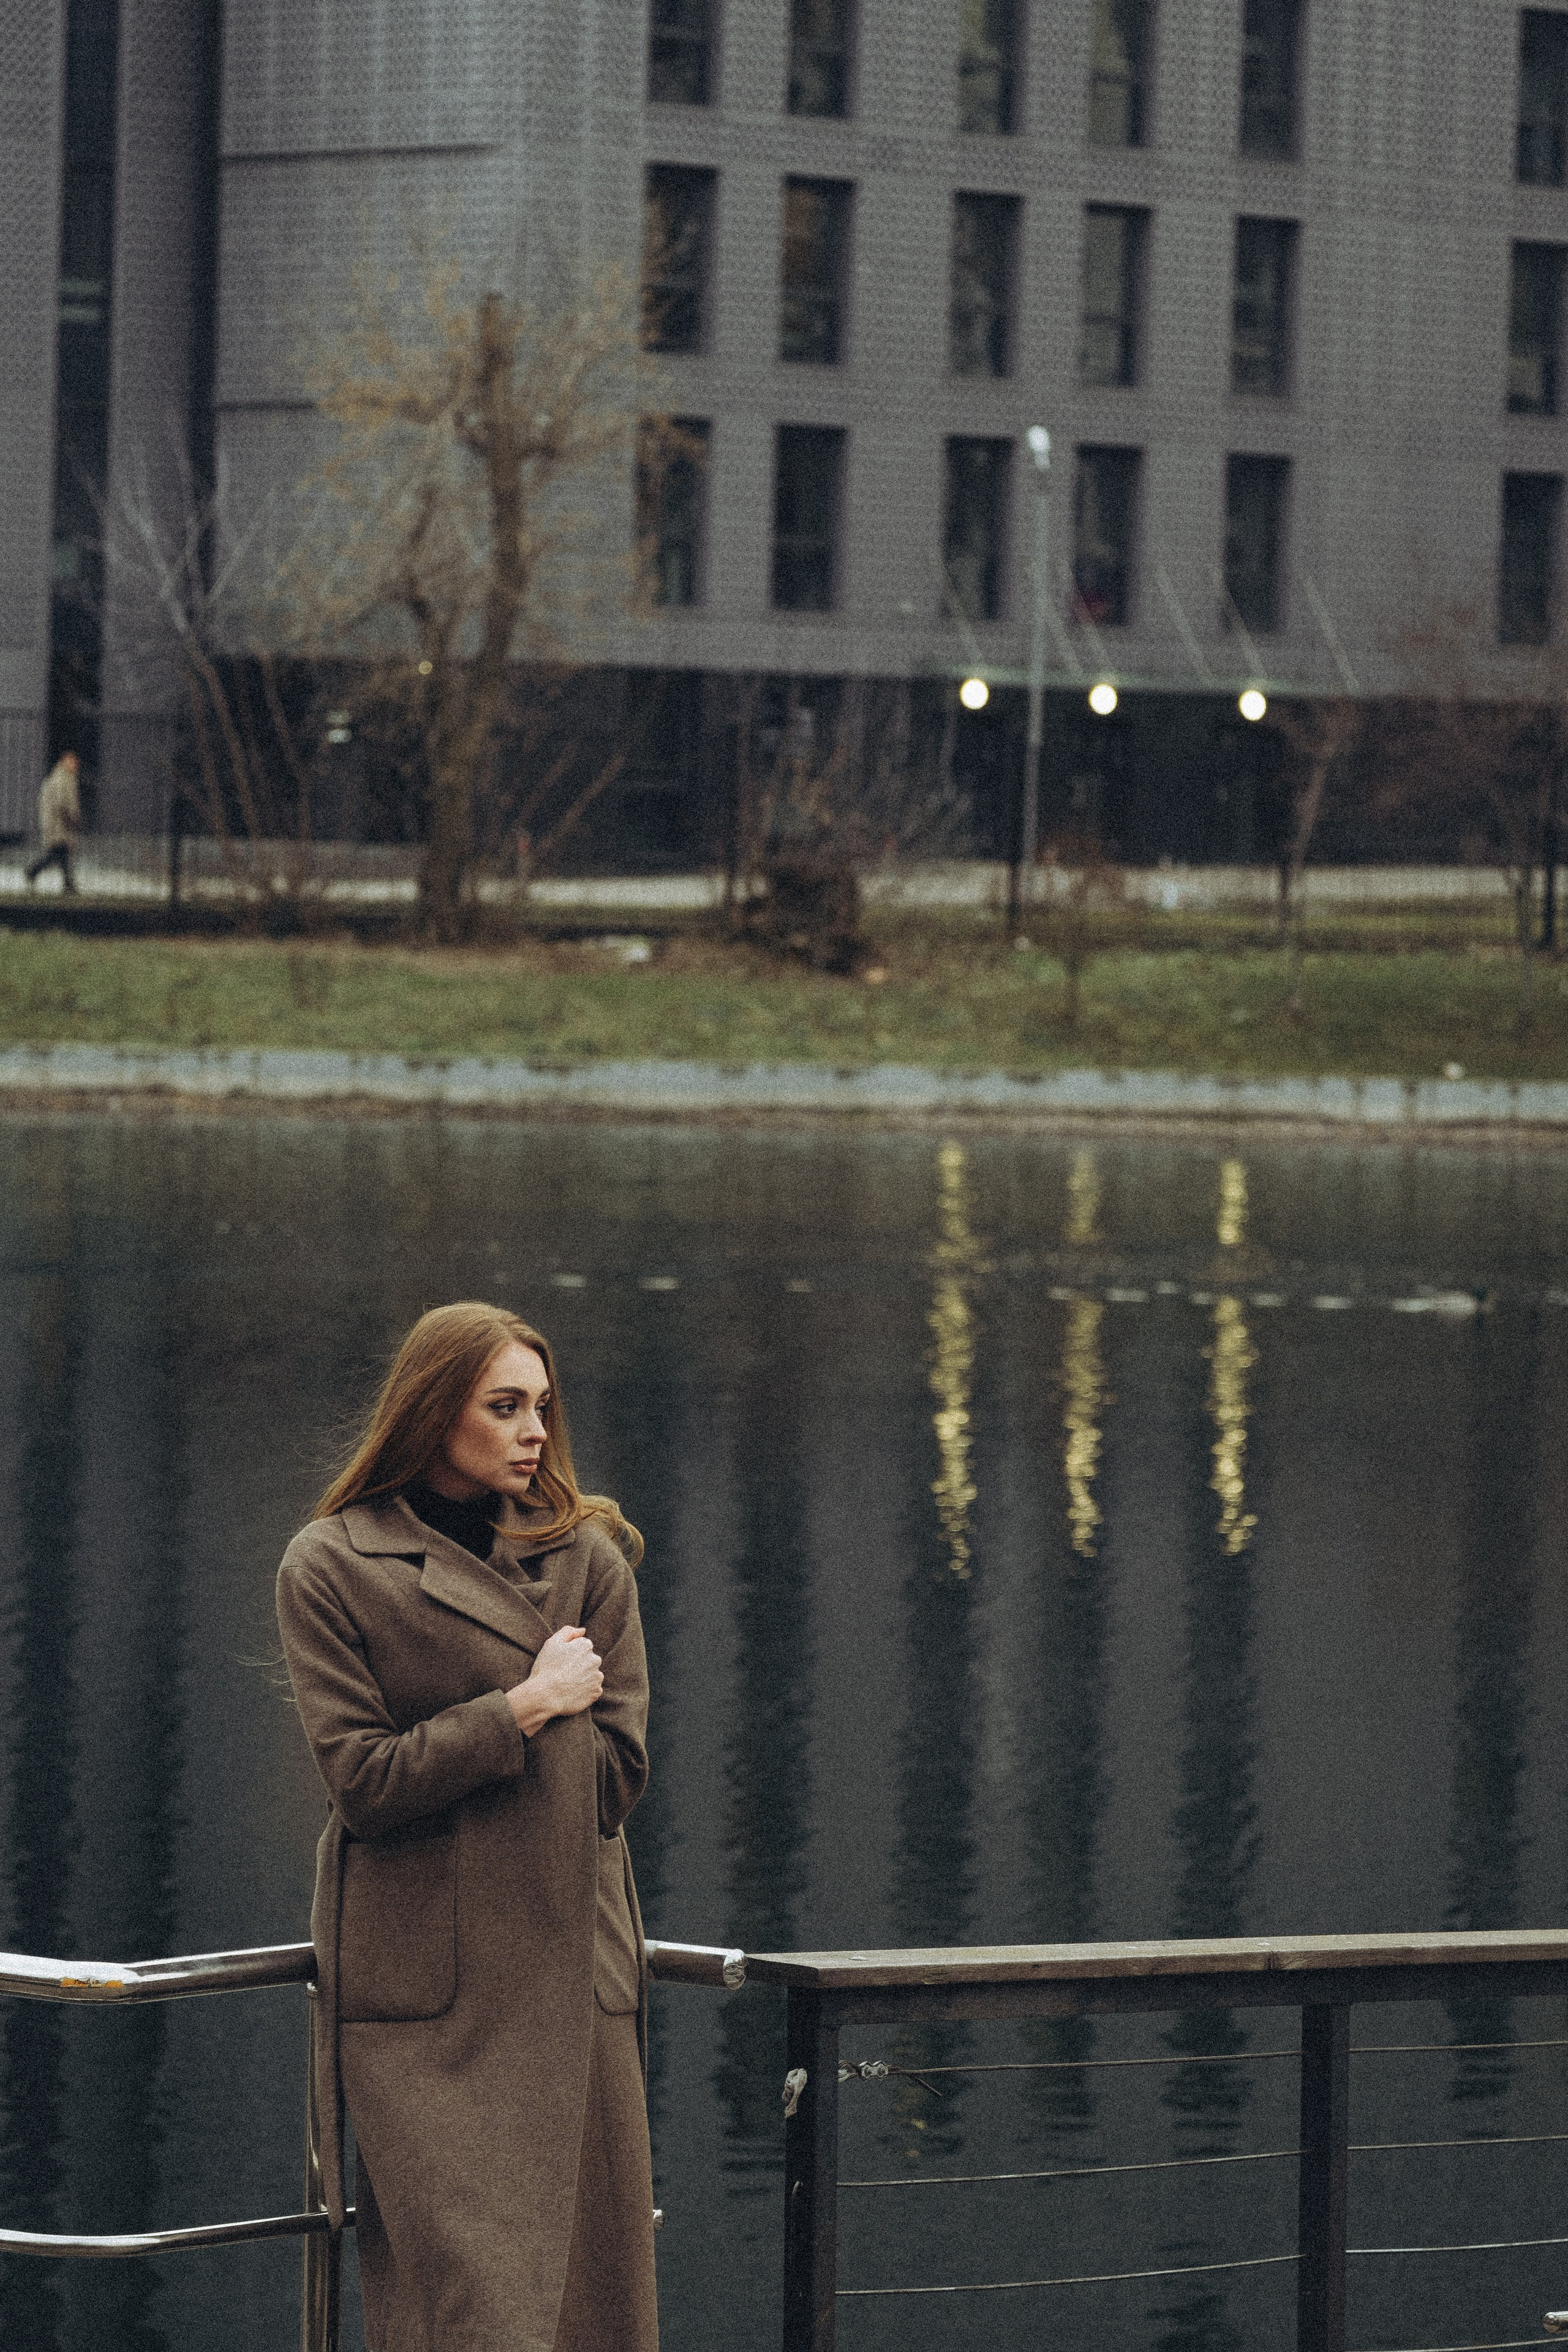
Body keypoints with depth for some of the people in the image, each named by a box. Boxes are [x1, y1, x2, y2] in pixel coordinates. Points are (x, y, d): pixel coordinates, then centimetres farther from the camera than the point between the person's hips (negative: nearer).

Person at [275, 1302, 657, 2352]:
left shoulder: (589, 1556, 8)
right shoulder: (332, 1567, 0)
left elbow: (616, 1772, 3)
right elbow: (361, 1777, -7)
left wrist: (452, 1743, -3)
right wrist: (521, 1712, -11)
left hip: (570, 1971, 3)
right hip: (419, 1985, -3)